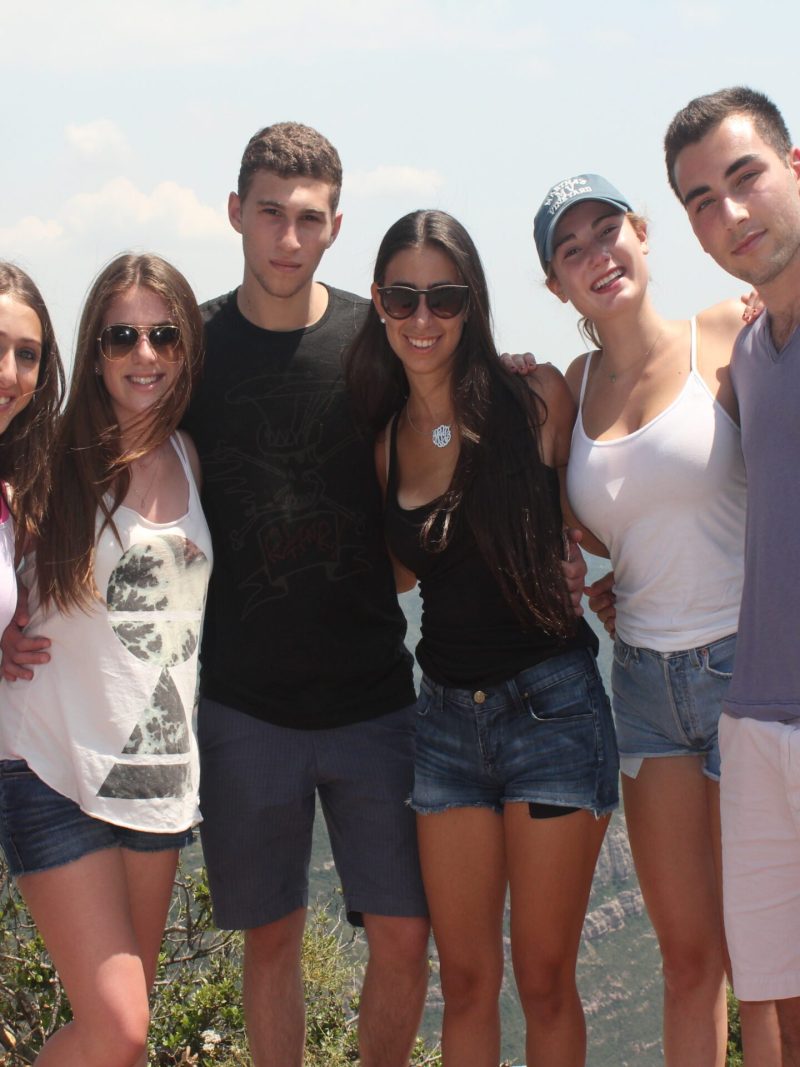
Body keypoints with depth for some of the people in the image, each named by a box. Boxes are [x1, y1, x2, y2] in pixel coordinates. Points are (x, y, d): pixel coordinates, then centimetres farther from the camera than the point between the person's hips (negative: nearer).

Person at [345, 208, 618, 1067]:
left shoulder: (535, 400, -6)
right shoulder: (383, 441, 5)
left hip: (551, 704, -3)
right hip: (446, 713, 3)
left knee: (544, 978, 6)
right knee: (465, 979, 9)